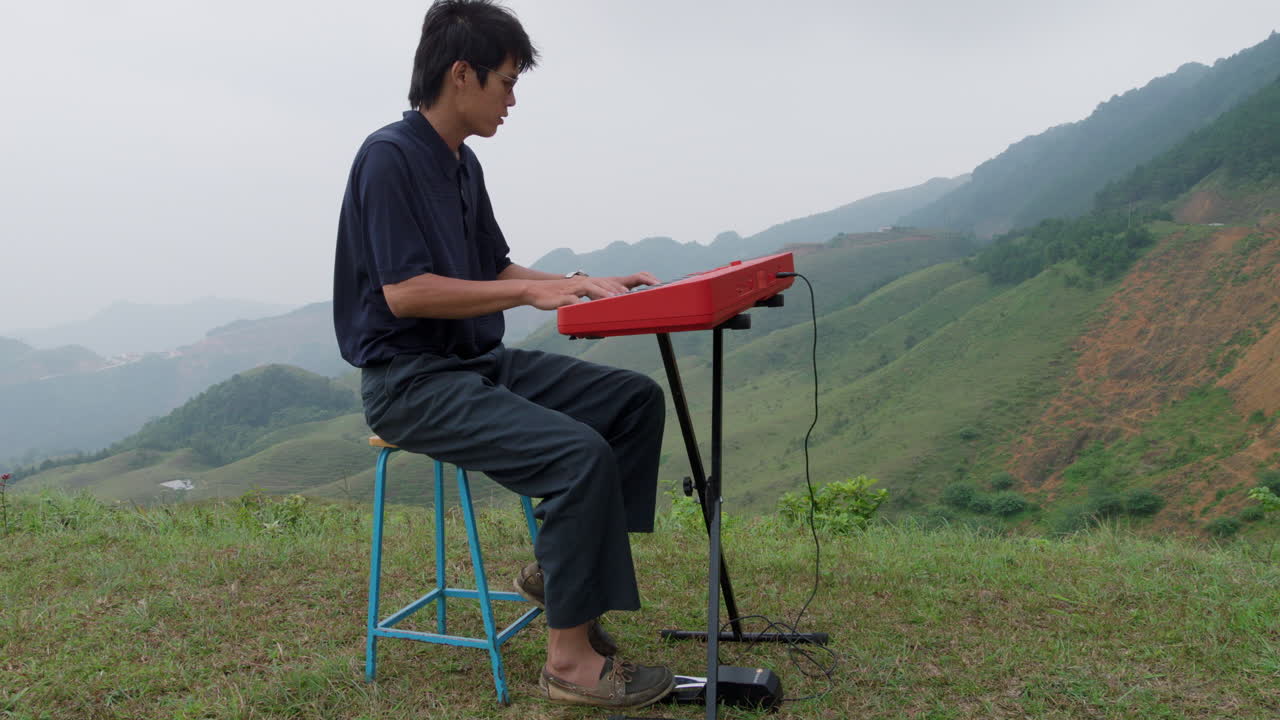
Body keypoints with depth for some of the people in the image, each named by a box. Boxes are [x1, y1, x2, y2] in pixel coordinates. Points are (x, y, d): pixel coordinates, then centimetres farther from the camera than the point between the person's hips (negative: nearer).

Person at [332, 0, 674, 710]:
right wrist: (531, 291, -20)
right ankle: (570, 656, -12)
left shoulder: (462, 165, 14)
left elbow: (496, 269, 19)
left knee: (637, 399, 1)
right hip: (411, 381, -9)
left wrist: (587, 286, 6)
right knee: (580, 453, -27)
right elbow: (404, 293, -22)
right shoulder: (390, 156, -14)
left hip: (480, 363, 9)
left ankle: (557, 567, 7)